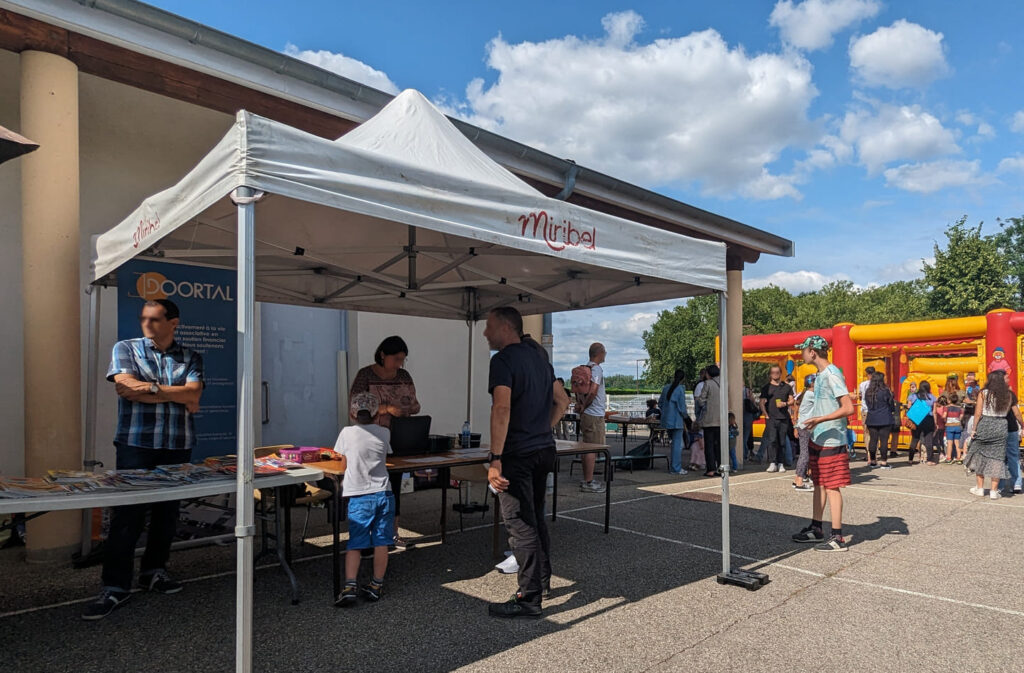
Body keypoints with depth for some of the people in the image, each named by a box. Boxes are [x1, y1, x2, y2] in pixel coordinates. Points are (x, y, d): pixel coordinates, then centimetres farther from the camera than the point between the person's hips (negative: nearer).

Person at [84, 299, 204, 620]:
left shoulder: (191, 358, 8)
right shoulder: (126, 349, 5)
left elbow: (193, 394, -7)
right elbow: (126, 386, -10)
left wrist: (149, 389, -12)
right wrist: (176, 395, -10)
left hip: (178, 446, 2)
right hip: (136, 444, -2)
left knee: (167, 511, 9)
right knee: (127, 514, -3)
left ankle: (154, 570, 26)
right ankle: (115, 587, 6)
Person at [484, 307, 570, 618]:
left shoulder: (503, 360, -13)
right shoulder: (539, 357, 13)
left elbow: (502, 409, -26)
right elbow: (562, 400, 20)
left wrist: (495, 459, -25)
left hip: (517, 453, -9)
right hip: (544, 450, 9)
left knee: (520, 523, -3)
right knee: (535, 518, 20)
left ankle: (529, 598, 4)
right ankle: (543, 580, 32)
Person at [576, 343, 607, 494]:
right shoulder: (596, 369, -16)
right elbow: (593, 391, -26)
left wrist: (580, 403, 11)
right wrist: (584, 406, -13)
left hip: (588, 414, 10)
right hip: (595, 415, -10)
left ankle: (587, 480, 22)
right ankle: (588, 483, -3)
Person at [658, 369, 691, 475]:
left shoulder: (666, 388, 4)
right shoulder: (680, 389, -14)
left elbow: (660, 403, 10)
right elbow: (682, 407, -12)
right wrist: (685, 417, 4)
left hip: (666, 419, 6)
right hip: (676, 420, -6)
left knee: (675, 442, 20)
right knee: (677, 444, 2)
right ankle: (676, 468, 5)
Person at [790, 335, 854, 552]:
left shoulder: (832, 375, -18)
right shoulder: (820, 375, 12)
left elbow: (848, 408, -24)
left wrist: (820, 419, -27)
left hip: (831, 441, -10)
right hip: (818, 439, 10)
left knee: (831, 487, -3)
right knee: (819, 484, 16)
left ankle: (837, 538, 5)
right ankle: (816, 529, 27)